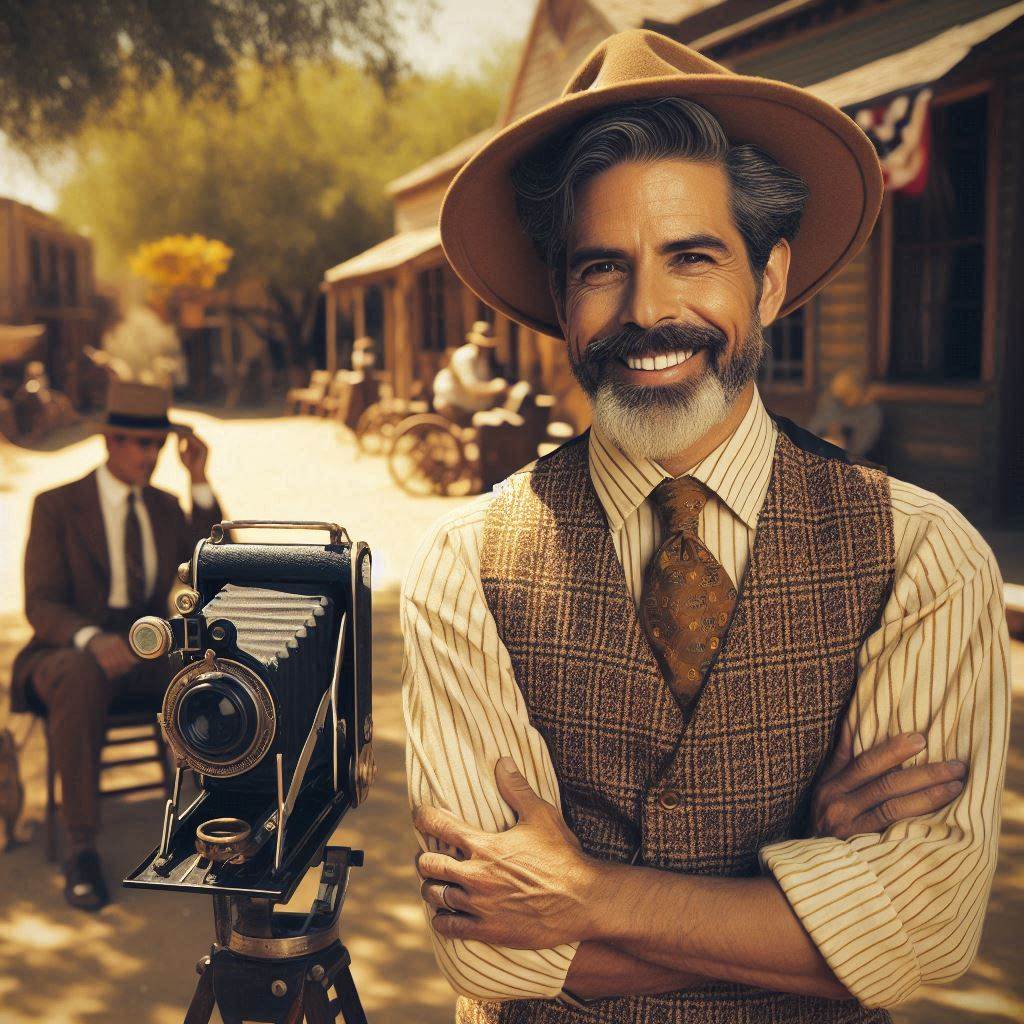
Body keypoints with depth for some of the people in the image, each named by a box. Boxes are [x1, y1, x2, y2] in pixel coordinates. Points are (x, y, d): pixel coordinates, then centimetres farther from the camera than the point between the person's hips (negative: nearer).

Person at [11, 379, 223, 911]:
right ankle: (81, 848, -31)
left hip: (148, 654, 4)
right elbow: (40, 608, -14)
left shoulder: (166, 507, 10)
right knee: (83, 681, -42)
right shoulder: (55, 506, -5)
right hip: (70, 656, -4)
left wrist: (200, 480, -8)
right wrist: (94, 642, -37)